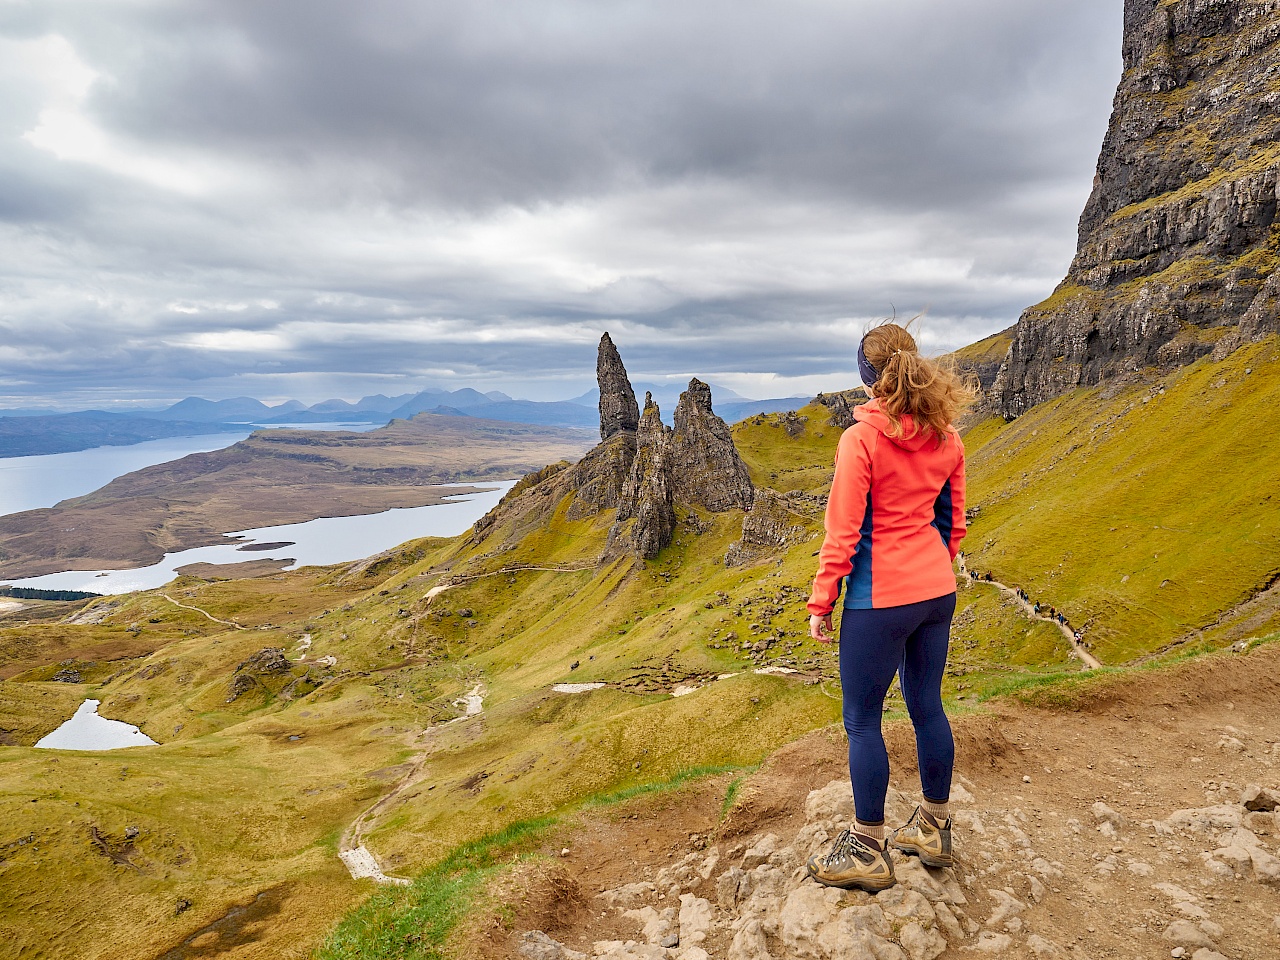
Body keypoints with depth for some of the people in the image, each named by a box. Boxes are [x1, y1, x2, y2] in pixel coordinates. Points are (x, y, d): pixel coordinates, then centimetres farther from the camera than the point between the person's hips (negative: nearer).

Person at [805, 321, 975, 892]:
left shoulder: (862, 439, -16)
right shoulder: (946, 439, 4)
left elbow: (843, 530, -16)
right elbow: (953, 521, 12)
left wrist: (821, 602, -7)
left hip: (880, 598, -7)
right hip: (937, 590, 7)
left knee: (863, 721, 5)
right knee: (927, 706, 19)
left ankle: (866, 852, 17)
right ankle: (934, 829, 34)